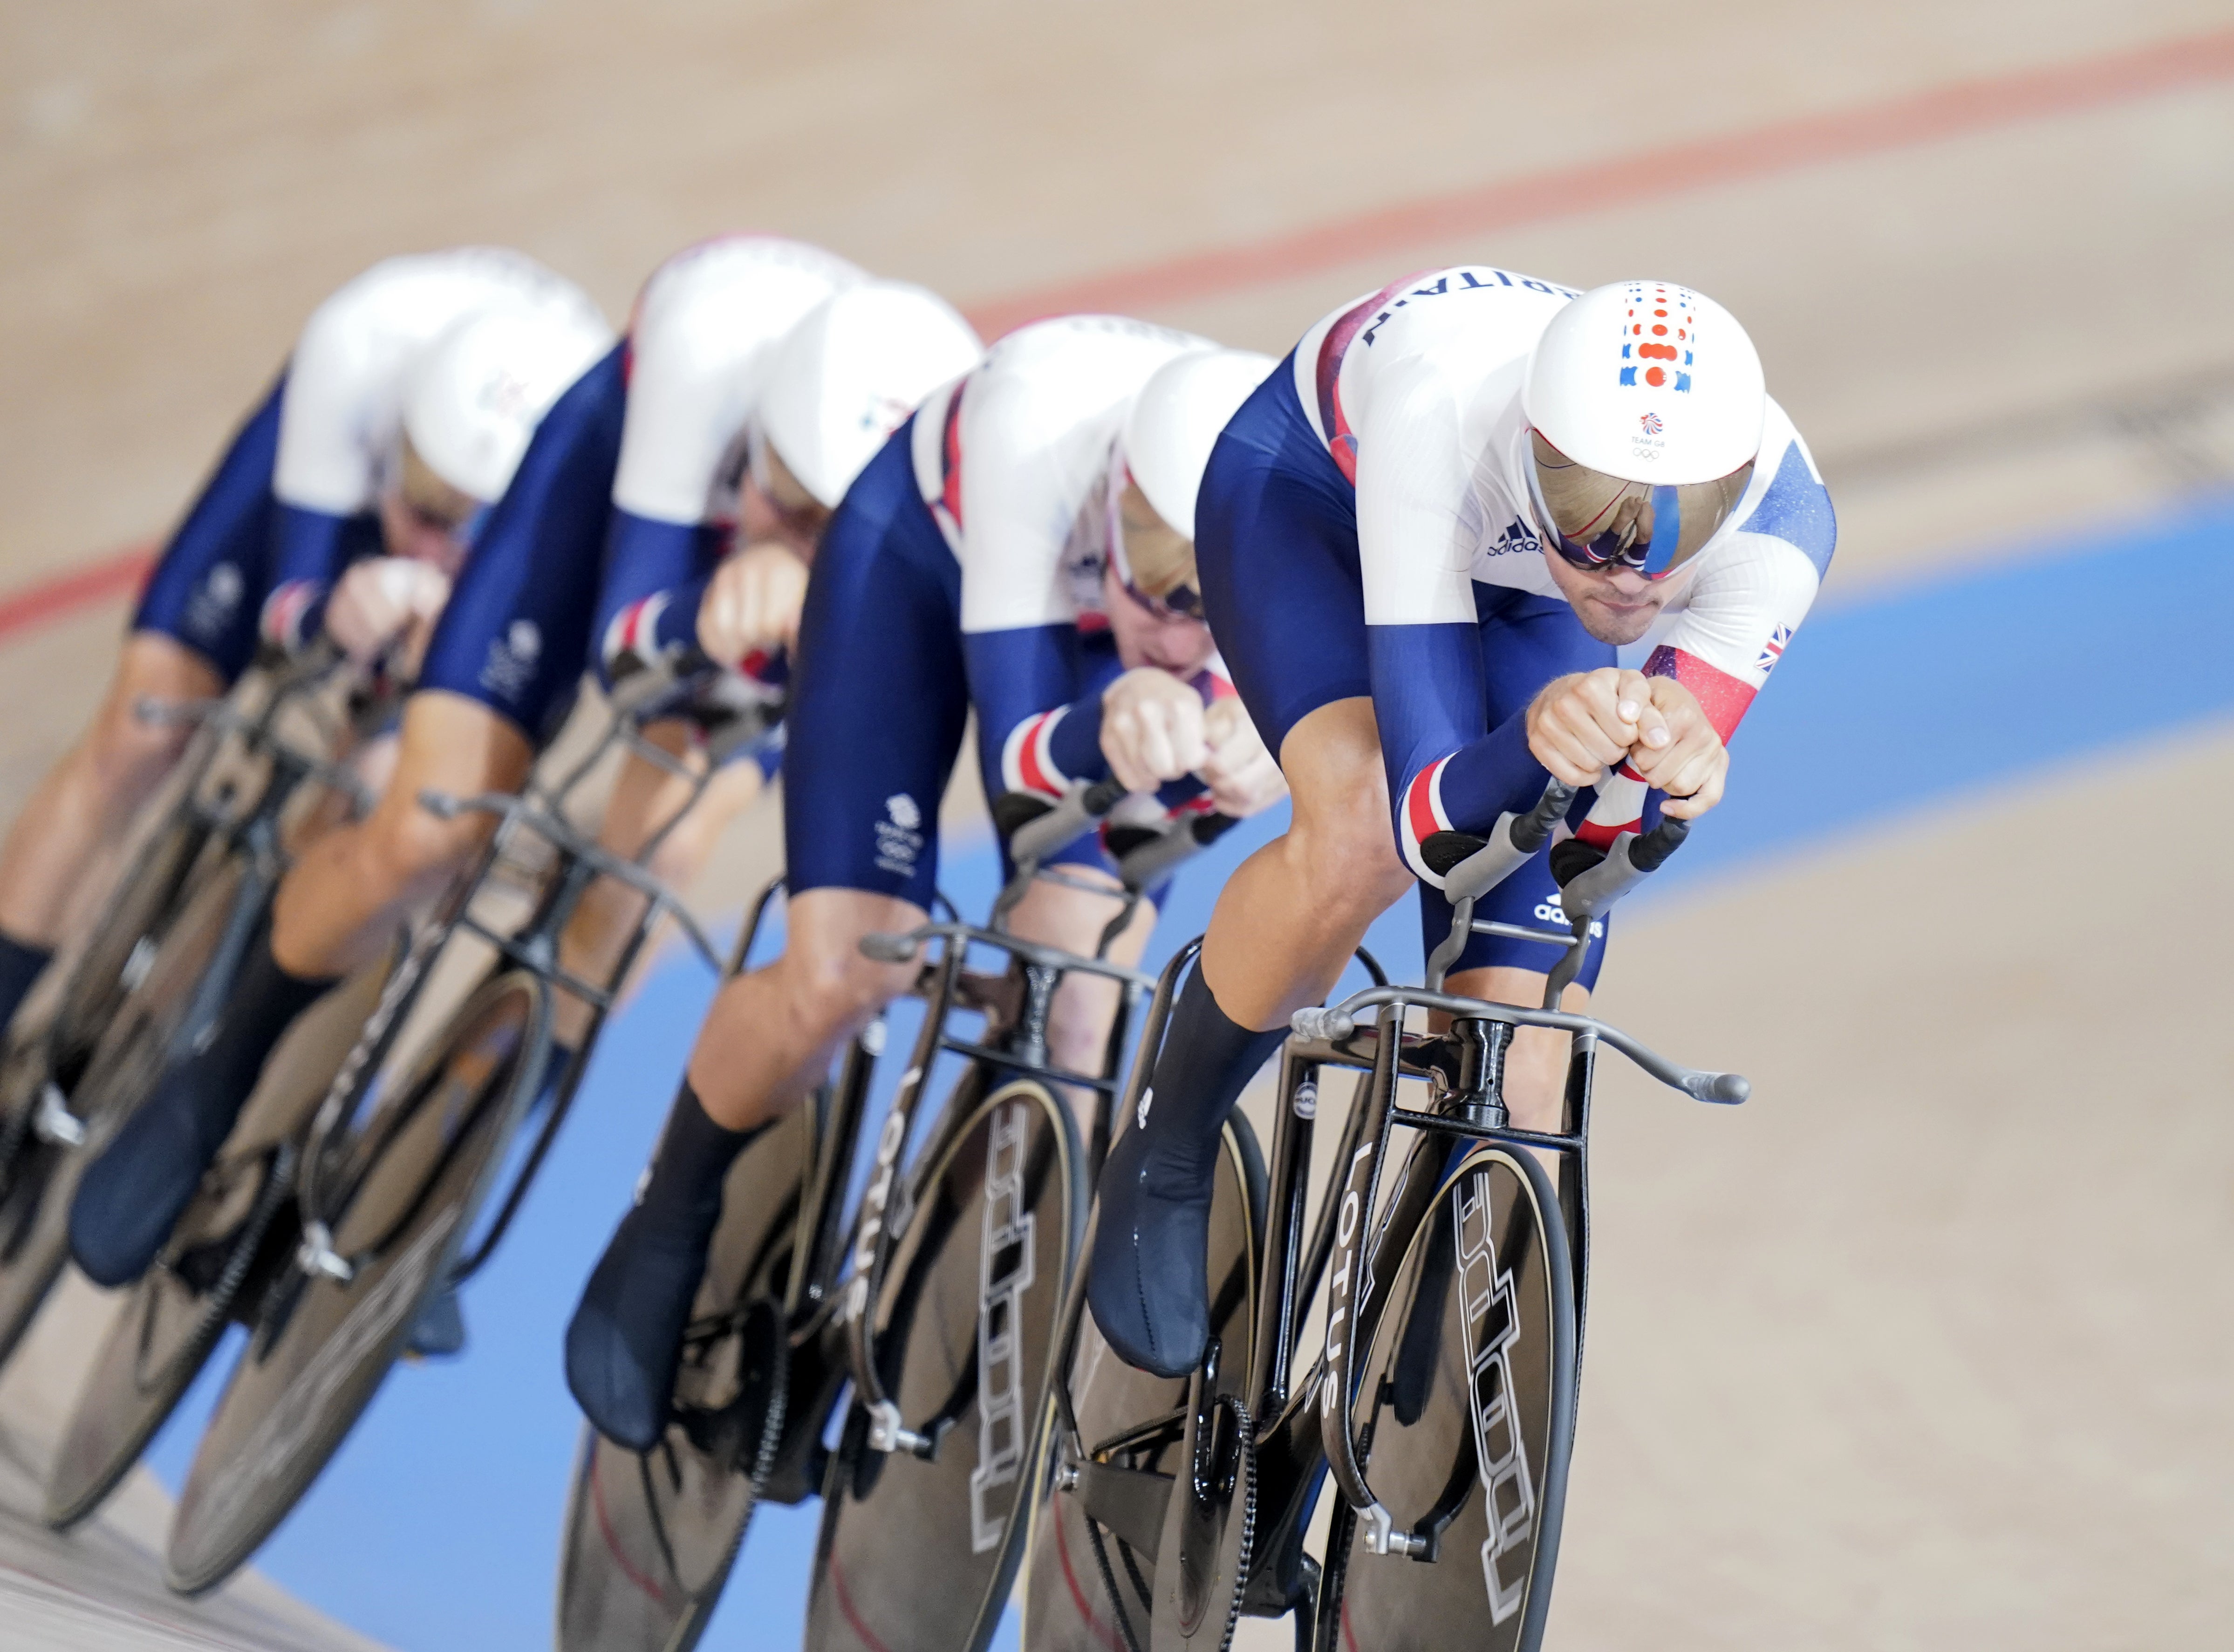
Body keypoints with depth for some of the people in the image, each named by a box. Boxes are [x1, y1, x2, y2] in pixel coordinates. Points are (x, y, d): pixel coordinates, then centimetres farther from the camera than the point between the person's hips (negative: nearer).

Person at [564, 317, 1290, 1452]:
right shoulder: (1037, 418, -44)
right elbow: (1016, 752, -41)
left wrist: (1235, 749, -56)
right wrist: (1114, 720, -64)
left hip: (1100, 613, 2)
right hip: (933, 548, -2)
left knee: (1072, 1020, -14)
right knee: (841, 978, -12)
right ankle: (667, 1230, 17)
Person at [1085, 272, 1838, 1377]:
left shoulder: (1779, 515, -37)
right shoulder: (1444, 415, -46)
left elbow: (1599, 841, -36)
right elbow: (1427, 819, -46)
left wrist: (1666, 762, -59)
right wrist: (1531, 742, -68)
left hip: (1520, 600, 3)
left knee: (1513, 1094, -11)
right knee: (1363, 829, -35)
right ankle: (1164, 1161, -7)